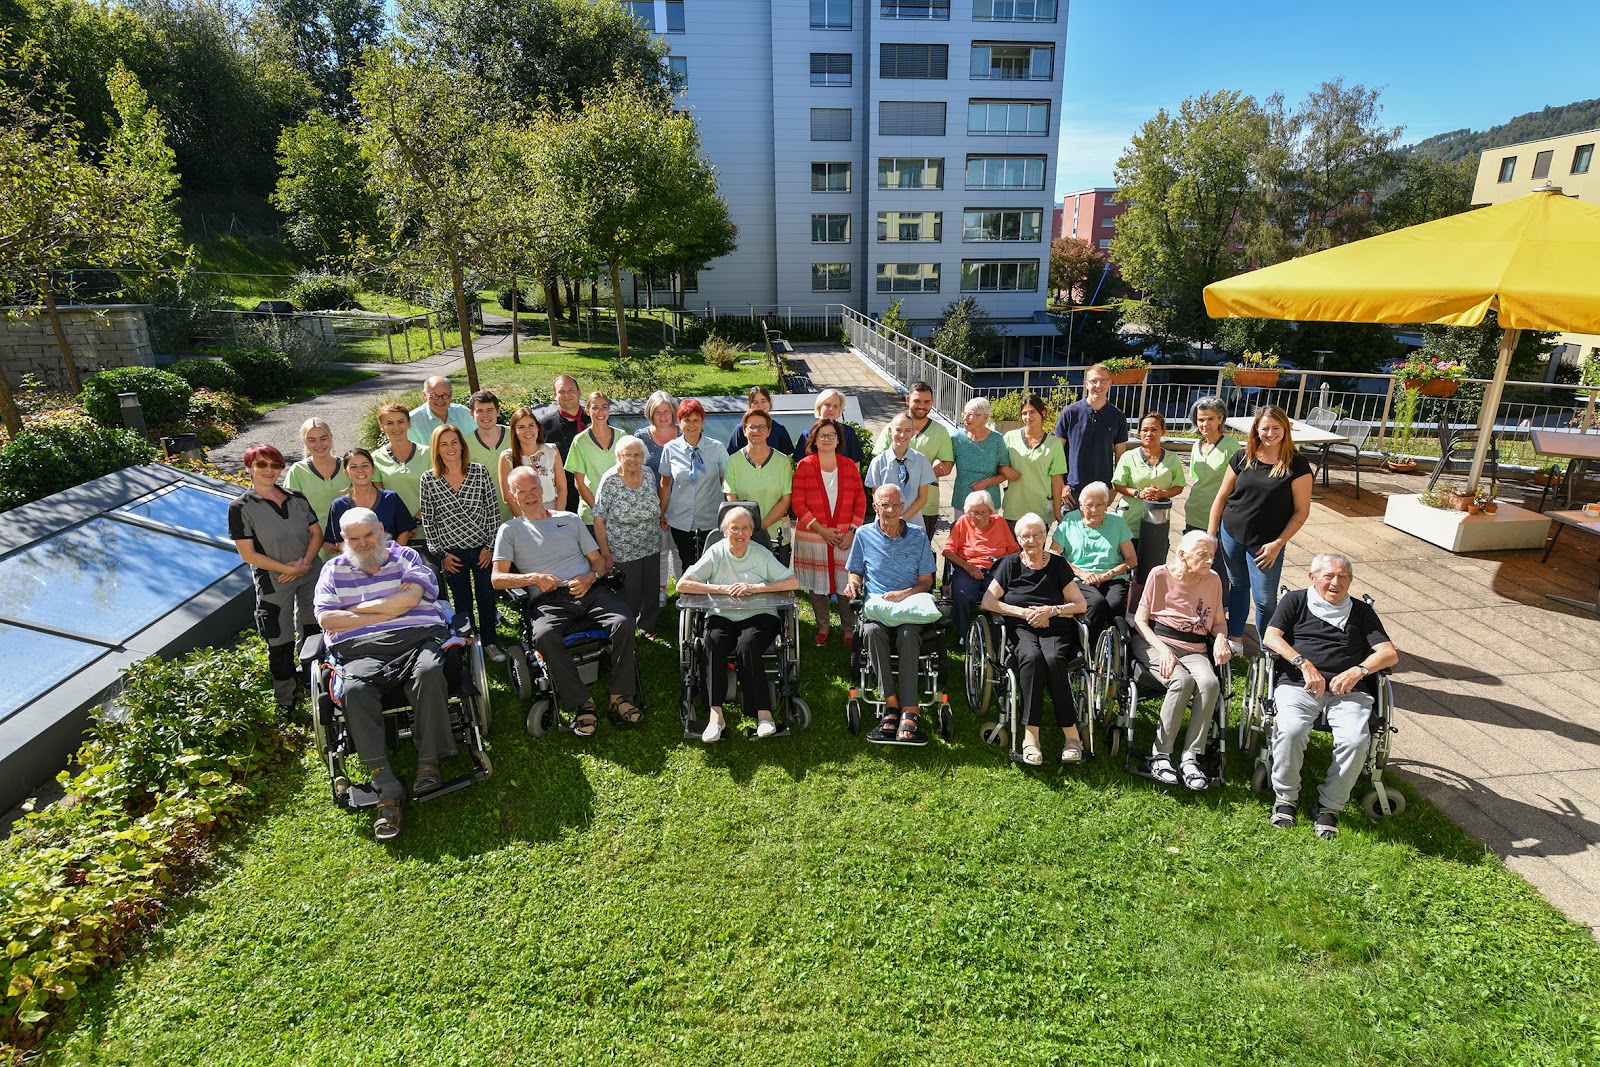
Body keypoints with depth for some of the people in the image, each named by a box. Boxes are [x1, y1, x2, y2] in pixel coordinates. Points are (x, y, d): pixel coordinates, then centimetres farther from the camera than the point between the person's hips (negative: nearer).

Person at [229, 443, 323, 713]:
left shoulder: (296, 498, 3)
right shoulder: (240, 507, -8)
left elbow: (316, 532, 5)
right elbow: (248, 554, -12)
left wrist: (306, 562, -12)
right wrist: (287, 569, -17)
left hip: (311, 576, 4)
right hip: (274, 583, -4)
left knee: (315, 631, 13)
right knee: (280, 642, 4)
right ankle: (285, 701, 20)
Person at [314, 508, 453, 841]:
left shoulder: (405, 557, 16)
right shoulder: (334, 569, 20)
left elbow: (410, 597, -4)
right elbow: (326, 618, 6)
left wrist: (358, 609, 2)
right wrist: (383, 614, 0)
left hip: (417, 638, -1)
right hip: (363, 651, 1)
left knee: (429, 672, -36)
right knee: (354, 690, -33)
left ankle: (428, 761, -20)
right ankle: (387, 791, -31)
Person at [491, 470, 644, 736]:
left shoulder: (569, 519, 23)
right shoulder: (510, 530, 17)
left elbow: (599, 561, 20)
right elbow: (497, 578, 8)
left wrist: (590, 577, -3)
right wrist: (534, 578, -8)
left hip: (590, 591, 2)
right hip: (550, 601, -2)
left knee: (623, 622, -28)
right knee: (544, 636, -36)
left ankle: (621, 697, -19)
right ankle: (583, 703, -24)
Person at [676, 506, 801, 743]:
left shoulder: (761, 554, 5)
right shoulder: (716, 553, 4)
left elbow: (793, 582, -4)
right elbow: (682, 585, -5)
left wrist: (756, 587, -13)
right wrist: (723, 588, -13)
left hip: (758, 616, -1)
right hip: (722, 616, 1)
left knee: (746, 645, -32)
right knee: (714, 642, -31)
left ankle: (763, 712, -24)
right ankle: (716, 713, -28)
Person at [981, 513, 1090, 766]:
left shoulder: (1058, 564, 12)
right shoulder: (1010, 564, 11)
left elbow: (1081, 605, 10)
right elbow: (987, 602, 4)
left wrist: (1052, 610, -7)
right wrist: (1024, 612, -7)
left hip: (1056, 628, 1)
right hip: (1021, 629, 0)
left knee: (1053, 659, -34)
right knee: (1032, 657, -35)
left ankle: (1071, 733, -28)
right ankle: (1030, 735, -36)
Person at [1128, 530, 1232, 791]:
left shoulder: (1213, 579, 9)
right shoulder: (1160, 575, -2)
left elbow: (1219, 621, 19)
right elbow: (1140, 619, -2)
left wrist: (1221, 638, -5)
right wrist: (1163, 650, -17)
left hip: (1194, 649, 3)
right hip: (1154, 641, -3)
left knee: (1210, 682, -30)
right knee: (1182, 681, -33)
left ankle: (1191, 758, -23)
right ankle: (1160, 754, -21)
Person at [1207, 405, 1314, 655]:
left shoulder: (1297, 465, -7)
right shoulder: (1242, 458, 0)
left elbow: (1302, 511, -5)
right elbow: (1221, 497, 6)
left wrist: (1278, 543, -11)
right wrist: (1210, 536, 3)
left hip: (1266, 543, -3)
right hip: (1231, 535, 3)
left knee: (1265, 599, 0)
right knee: (1238, 586, 17)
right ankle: (1235, 640, 33)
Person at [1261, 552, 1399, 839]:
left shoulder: (1362, 611, 21)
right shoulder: (1296, 601, 16)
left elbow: (1389, 654, 11)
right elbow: (1271, 638, 3)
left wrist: (1358, 671, -8)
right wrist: (1304, 664, -11)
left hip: (1348, 689, 2)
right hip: (1298, 684, -2)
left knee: (1355, 740, -28)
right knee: (1290, 730, -31)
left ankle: (1330, 804, -7)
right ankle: (1286, 796, -8)